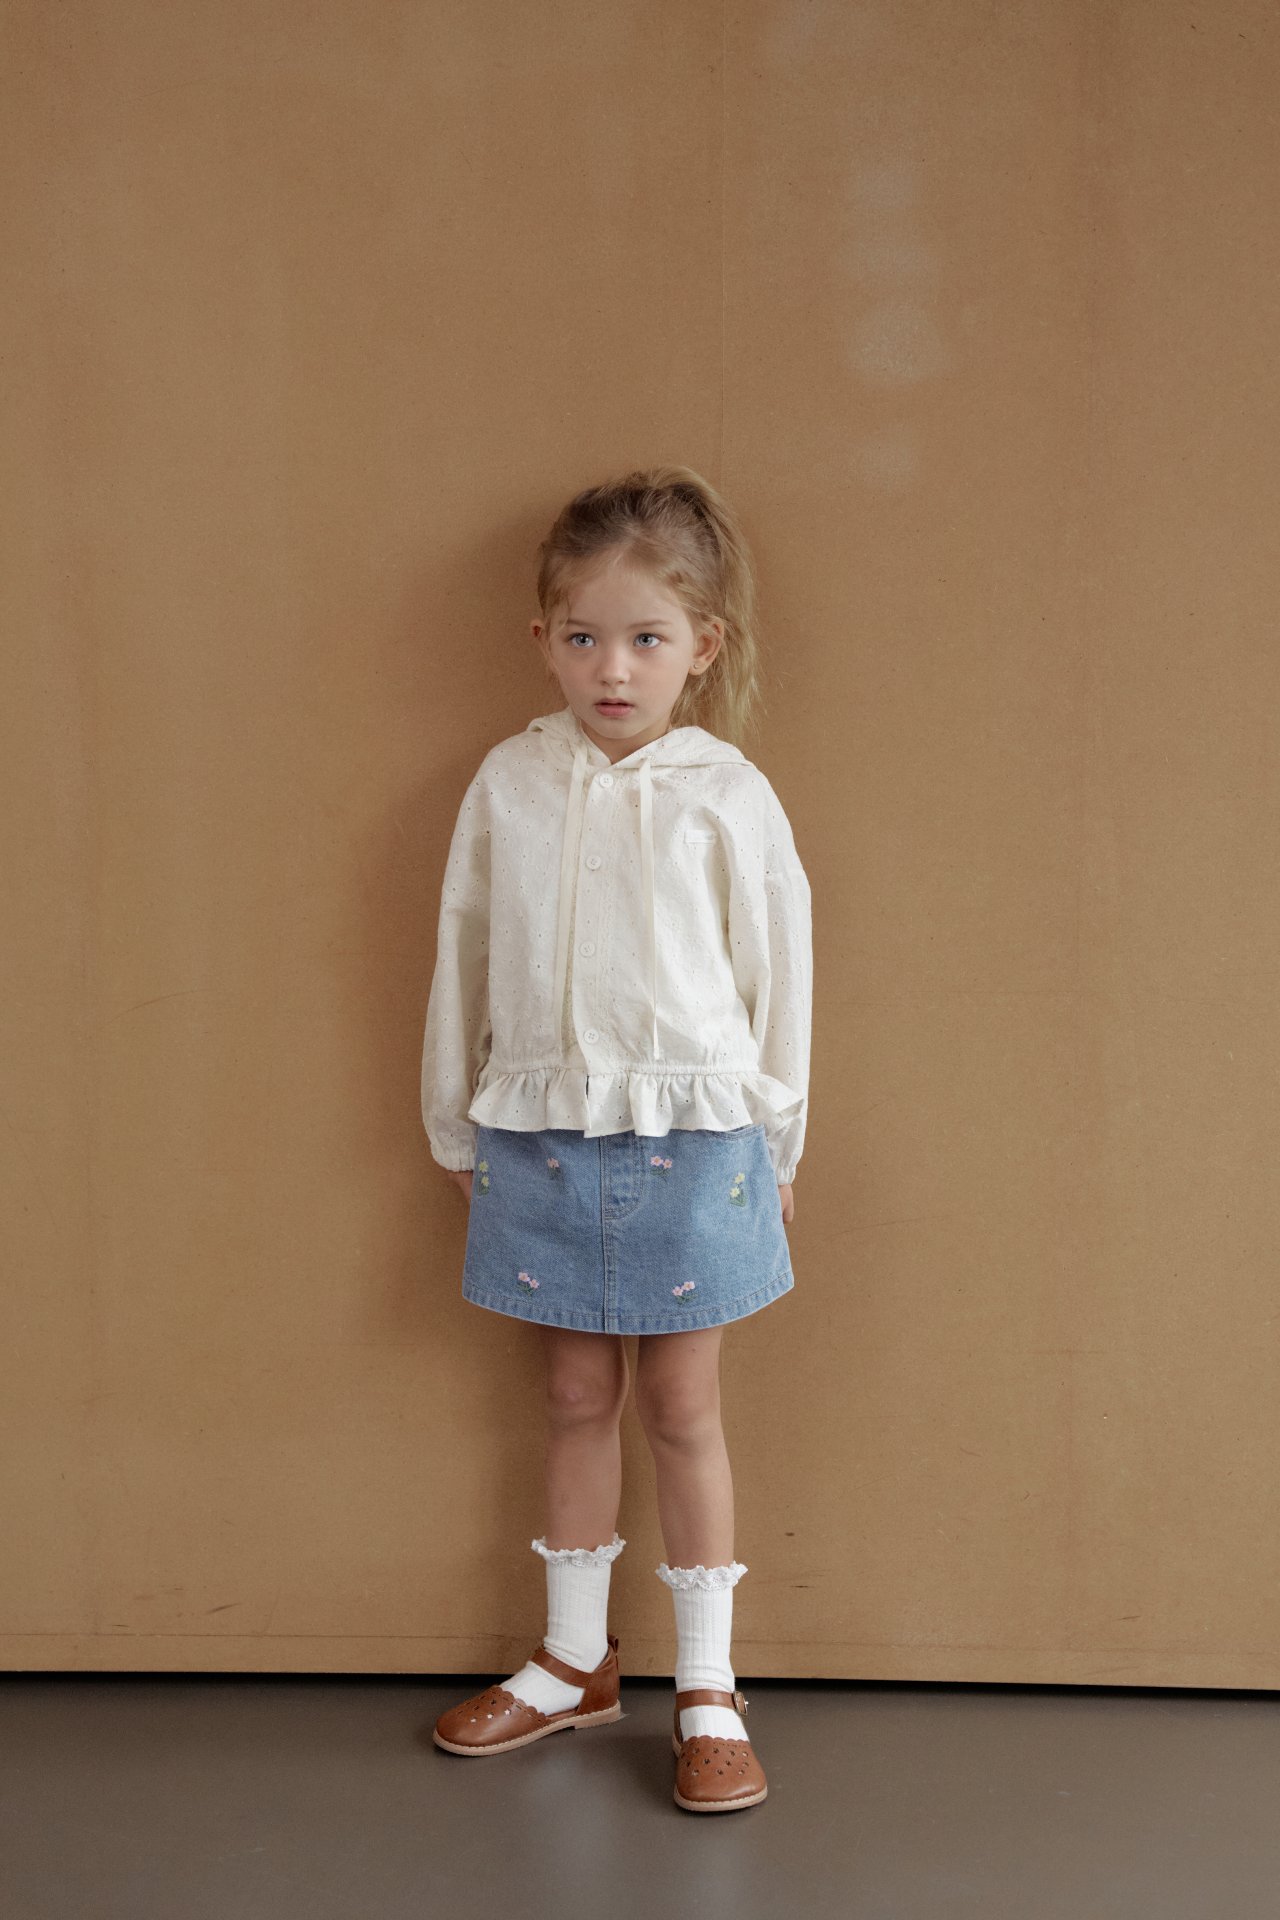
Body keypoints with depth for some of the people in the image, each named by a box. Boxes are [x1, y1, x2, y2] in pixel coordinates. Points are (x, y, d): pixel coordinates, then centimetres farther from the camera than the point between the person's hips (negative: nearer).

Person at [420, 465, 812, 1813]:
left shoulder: (725, 794, -6)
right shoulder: (509, 783, 0)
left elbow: (776, 973, 2)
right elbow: (463, 957, 9)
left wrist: (773, 1145, 7)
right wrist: (456, 1124, 13)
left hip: (687, 1139, -2)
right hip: (541, 1132, 2)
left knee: (680, 1406, 6)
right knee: (576, 1396, 14)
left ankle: (708, 1688, 21)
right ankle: (574, 1659, 31)